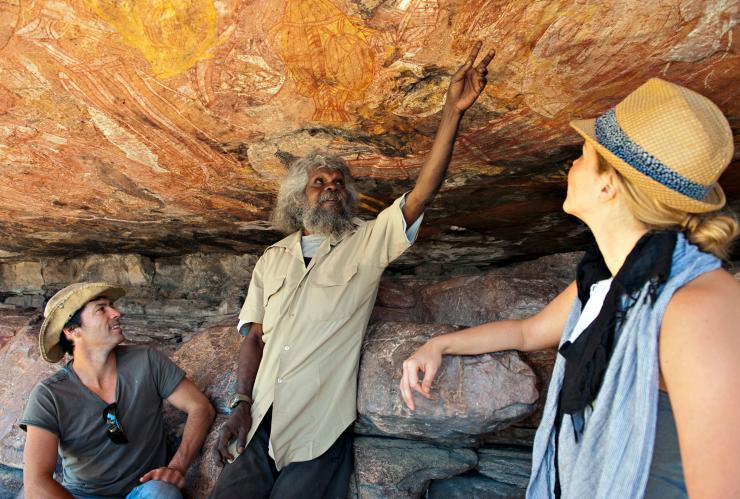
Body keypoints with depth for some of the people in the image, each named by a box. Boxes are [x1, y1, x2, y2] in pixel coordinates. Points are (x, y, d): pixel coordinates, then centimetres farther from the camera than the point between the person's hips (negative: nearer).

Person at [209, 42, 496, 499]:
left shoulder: (368, 242, 0)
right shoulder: (272, 259, 11)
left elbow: (422, 193, -13)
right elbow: (255, 336, 10)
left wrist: (453, 111, -21)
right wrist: (242, 403, -1)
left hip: (321, 435, -3)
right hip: (262, 425, 4)